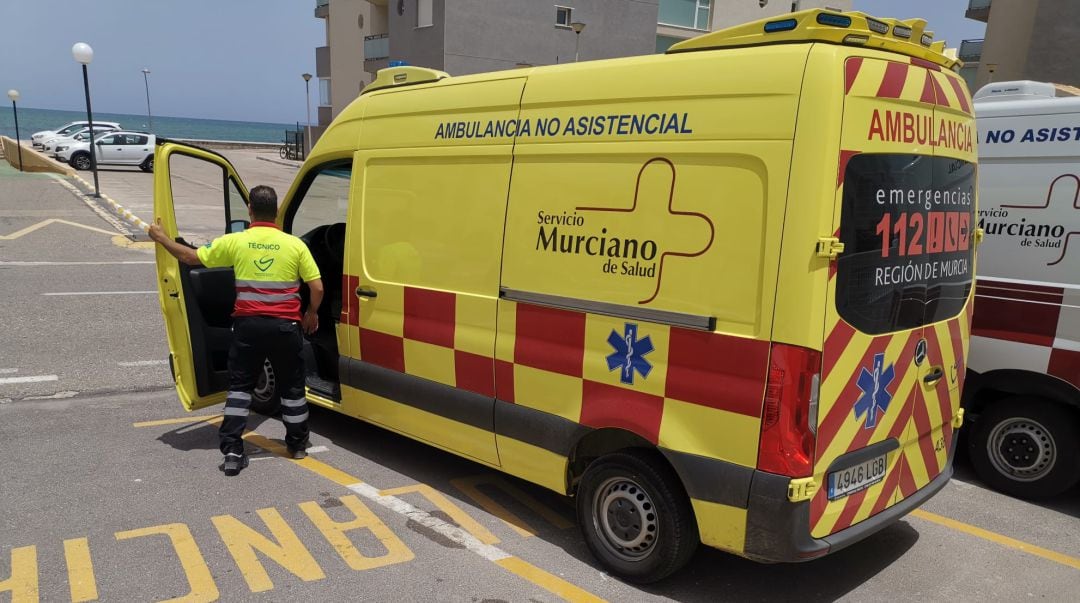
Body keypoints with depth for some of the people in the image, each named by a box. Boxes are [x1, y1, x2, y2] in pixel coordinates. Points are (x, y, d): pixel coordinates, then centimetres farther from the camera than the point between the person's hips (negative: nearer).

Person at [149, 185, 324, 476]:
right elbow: (317, 288, -5)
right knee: (291, 387, 15)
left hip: (248, 325, 0)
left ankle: (232, 451, 6)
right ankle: (298, 444, 27)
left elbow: (192, 257, 6)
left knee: (239, 386, 11)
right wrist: (311, 314, 13)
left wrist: (161, 238, 22)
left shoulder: (235, 242, -4)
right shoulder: (295, 244, -5)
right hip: (285, 326, 0)